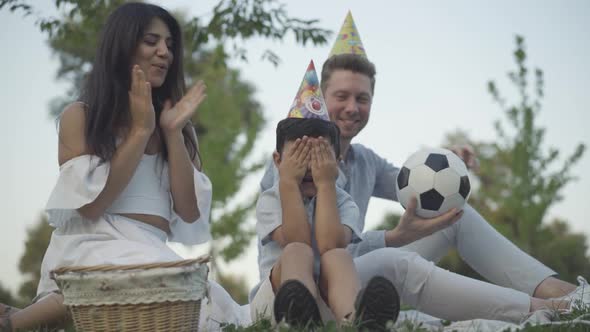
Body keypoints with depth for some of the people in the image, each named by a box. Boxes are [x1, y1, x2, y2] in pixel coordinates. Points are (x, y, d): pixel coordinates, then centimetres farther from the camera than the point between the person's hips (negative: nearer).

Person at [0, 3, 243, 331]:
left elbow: (190, 214, 8)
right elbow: (90, 205, -7)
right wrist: (141, 131, -5)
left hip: (152, 253, 5)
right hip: (92, 249, -4)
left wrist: (173, 132, 2)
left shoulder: (177, 126, 20)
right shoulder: (80, 117, 7)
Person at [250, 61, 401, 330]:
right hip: (275, 297, -1)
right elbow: (297, 242, -13)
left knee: (338, 256, -30)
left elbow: (331, 245, -14)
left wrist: (326, 184, -9)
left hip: (328, 299, 1)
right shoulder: (269, 200, 7)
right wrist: (289, 183, -10)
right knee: (297, 252, -30)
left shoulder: (342, 202, 9)